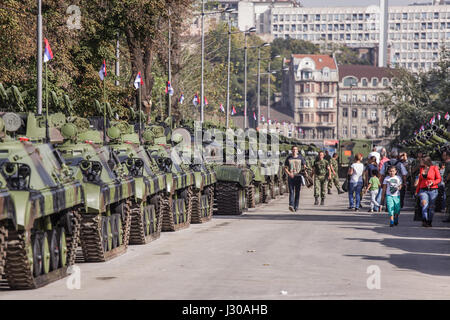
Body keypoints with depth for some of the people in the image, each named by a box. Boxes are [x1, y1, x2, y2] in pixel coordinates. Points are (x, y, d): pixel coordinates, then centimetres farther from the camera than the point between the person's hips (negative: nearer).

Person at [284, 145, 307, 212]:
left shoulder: (301, 158, 8)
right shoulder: (288, 158, 8)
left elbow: (304, 166, 10)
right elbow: (285, 168, 7)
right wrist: (289, 173, -11)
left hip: (298, 177, 1)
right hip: (290, 177, -1)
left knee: (297, 192, 1)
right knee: (291, 192, -12)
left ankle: (296, 207, 8)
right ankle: (291, 205, -26)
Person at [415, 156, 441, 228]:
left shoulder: (434, 168, 2)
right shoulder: (421, 169, 15)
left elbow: (439, 179, 2)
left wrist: (432, 183, -15)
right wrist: (417, 191, 19)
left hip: (432, 190, -2)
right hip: (423, 190, 2)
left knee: (431, 207, 1)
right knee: (425, 205, -17)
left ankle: (429, 222, 11)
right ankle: (424, 221, -23)